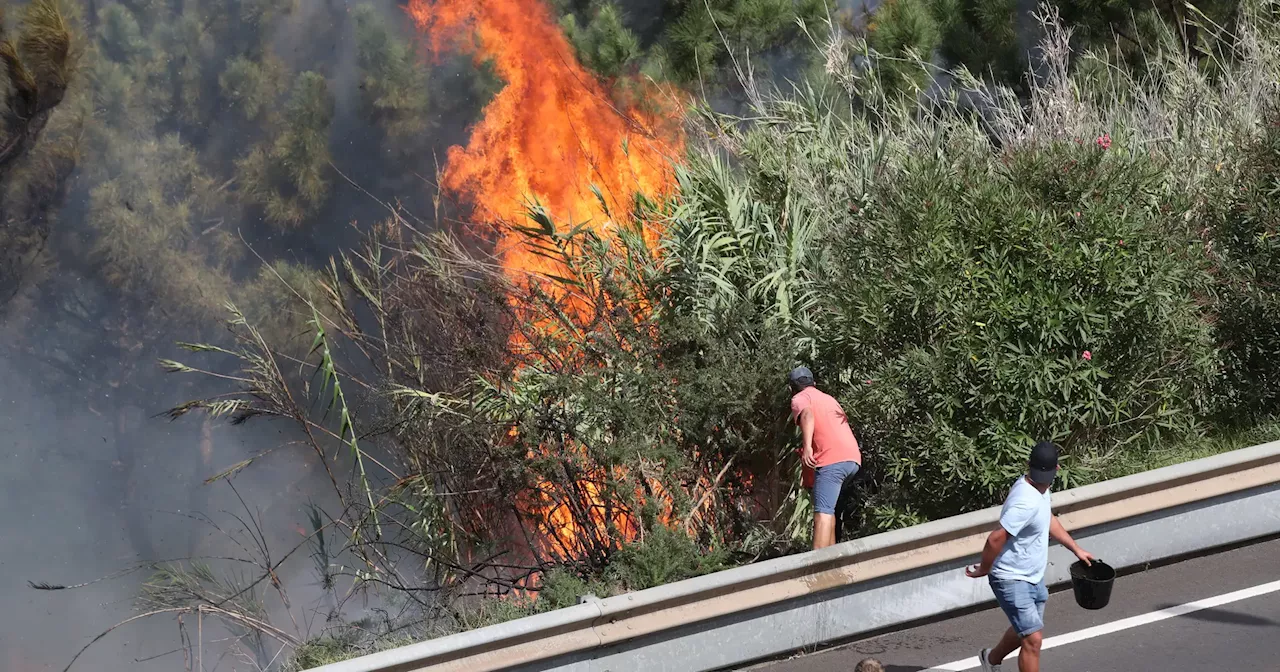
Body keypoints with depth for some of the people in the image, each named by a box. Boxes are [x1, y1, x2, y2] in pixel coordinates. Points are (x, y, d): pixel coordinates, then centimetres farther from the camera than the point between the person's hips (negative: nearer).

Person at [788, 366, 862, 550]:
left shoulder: (799, 399, 7)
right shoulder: (829, 398, 31)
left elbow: (807, 414, -15)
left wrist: (807, 446, -29)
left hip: (831, 460, -8)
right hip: (853, 458, 8)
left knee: (823, 512, -16)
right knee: (829, 509, 22)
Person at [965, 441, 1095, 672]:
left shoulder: (1040, 488, 1)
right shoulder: (1026, 501, -30)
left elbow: (1048, 521, 22)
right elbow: (996, 539, -33)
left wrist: (1076, 549, 24)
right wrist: (983, 570, -18)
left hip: (1033, 576, 10)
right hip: (1012, 580, -10)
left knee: (1025, 630, 26)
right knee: (1032, 640, -12)